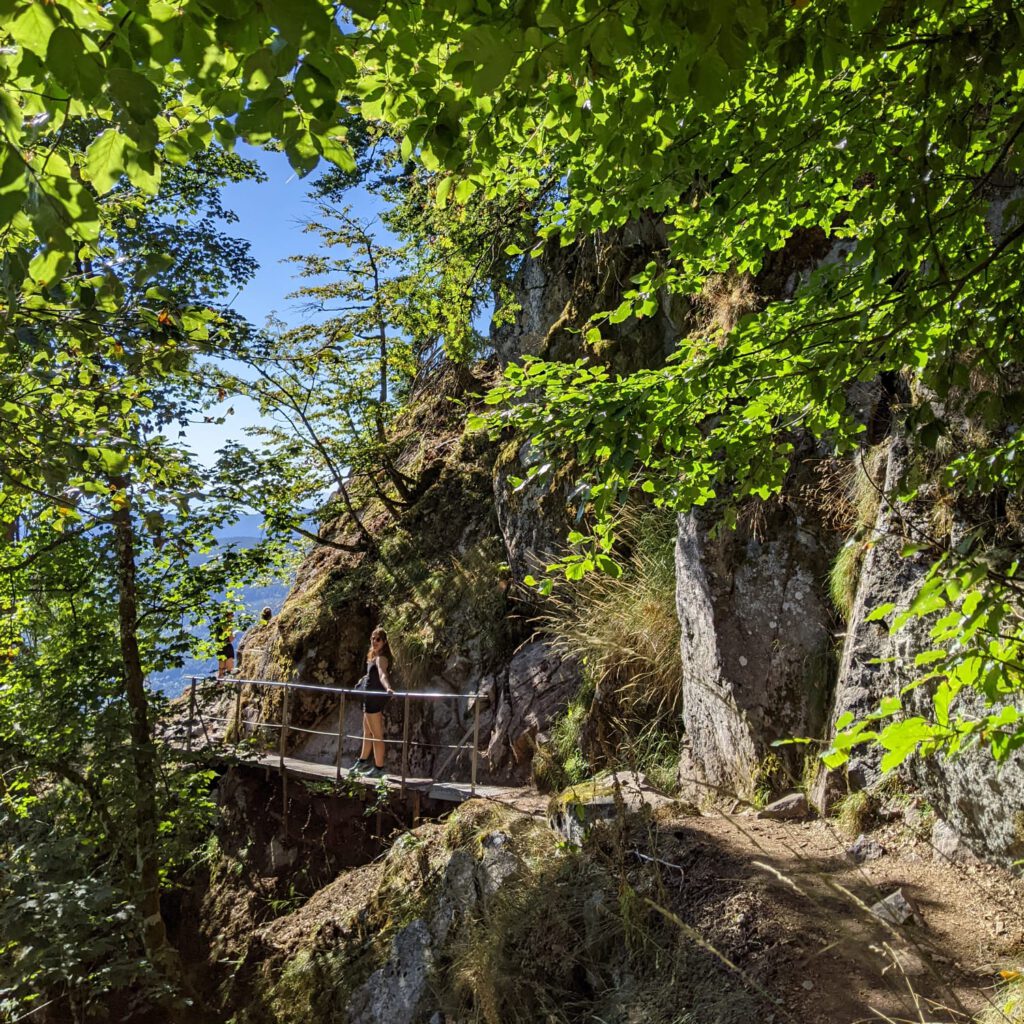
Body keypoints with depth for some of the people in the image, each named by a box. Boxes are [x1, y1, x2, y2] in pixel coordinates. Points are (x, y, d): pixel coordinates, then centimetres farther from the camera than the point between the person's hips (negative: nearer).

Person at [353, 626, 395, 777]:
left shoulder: (381, 658, -19)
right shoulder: (374, 656, 11)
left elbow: (382, 675, -38)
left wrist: (387, 688, -57)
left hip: (375, 698, -10)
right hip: (370, 697, 10)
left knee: (376, 735, -2)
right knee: (367, 732, 23)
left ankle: (379, 767, 5)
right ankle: (363, 761, 39)